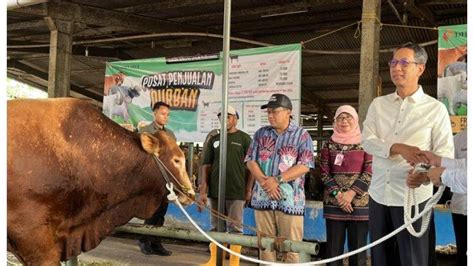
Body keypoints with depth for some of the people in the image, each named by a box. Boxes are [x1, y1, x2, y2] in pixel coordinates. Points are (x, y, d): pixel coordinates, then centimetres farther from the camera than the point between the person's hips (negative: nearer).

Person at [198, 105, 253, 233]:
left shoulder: (244, 138, 1)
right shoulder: (214, 140, 10)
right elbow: (206, 165, 9)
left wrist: (248, 190, -6)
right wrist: (202, 190, 3)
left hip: (236, 192, -4)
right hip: (215, 192, 4)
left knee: (234, 229, -1)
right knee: (216, 228, 12)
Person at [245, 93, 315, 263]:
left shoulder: (302, 135, 1)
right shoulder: (261, 133, 11)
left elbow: (304, 166, -8)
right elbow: (250, 161, 6)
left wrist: (277, 180, -16)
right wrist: (265, 181, -11)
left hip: (290, 199, -3)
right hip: (263, 197, 3)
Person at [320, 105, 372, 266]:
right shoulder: (329, 145, 8)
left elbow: (369, 172, -3)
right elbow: (324, 173, 3)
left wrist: (351, 193, -13)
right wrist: (337, 194, -10)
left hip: (359, 203, -1)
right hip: (334, 203, 1)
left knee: (358, 249, 4)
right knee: (334, 249, 5)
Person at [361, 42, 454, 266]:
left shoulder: (435, 108, -1)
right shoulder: (378, 104, 8)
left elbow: (445, 152, -5)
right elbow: (367, 141, -4)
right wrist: (399, 148, -22)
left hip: (413, 196, -3)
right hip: (378, 194, 4)